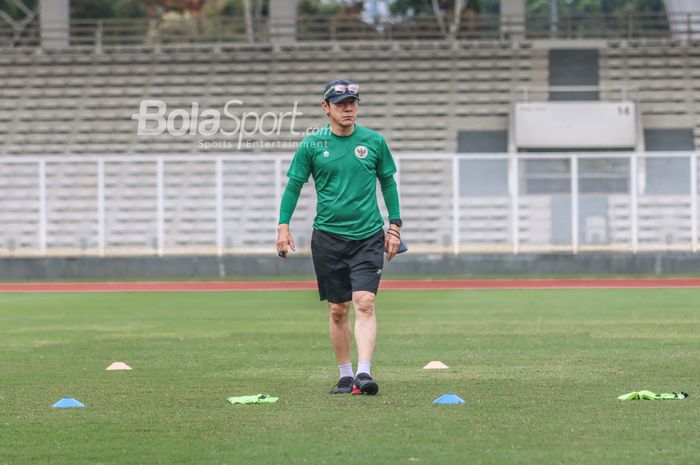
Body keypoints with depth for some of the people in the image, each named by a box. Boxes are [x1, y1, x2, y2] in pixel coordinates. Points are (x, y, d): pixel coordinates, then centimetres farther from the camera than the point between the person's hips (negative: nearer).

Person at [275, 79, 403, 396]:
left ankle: (364, 373, -22)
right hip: (328, 236, 1)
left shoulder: (374, 142, 3)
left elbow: (388, 182, 12)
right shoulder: (311, 145, 2)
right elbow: (294, 185, 7)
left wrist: (394, 226, 8)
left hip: (368, 235, -1)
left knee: (364, 303, -15)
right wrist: (283, 225, -2)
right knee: (337, 309, 4)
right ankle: (345, 375, 15)